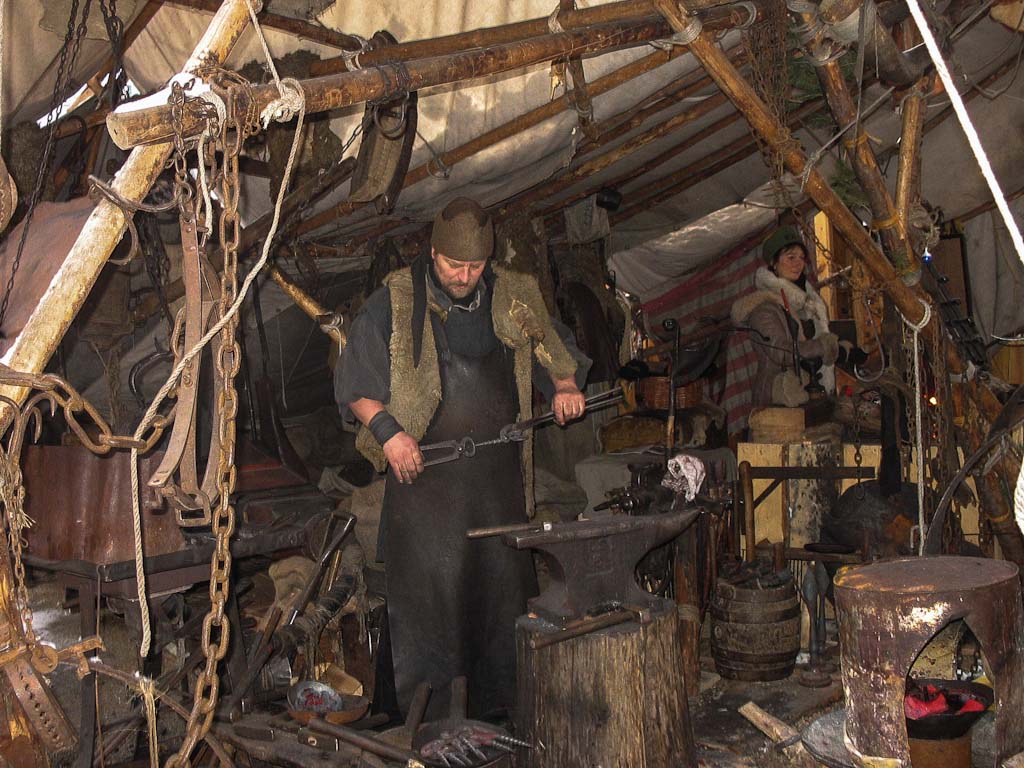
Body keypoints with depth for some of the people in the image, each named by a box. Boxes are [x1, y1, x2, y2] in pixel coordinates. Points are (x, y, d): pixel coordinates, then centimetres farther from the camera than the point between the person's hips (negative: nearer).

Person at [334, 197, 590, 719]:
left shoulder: (513, 300, 8)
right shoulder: (394, 304, -3)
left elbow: (557, 353, 20)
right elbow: (353, 383, -1)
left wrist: (565, 388, -1)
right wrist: (387, 430, -14)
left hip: (500, 477, 4)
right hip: (423, 469, -3)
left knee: (504, 586, 10)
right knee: (429, 592, -3)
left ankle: (499, 709, 25)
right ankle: (428, 716, 11)